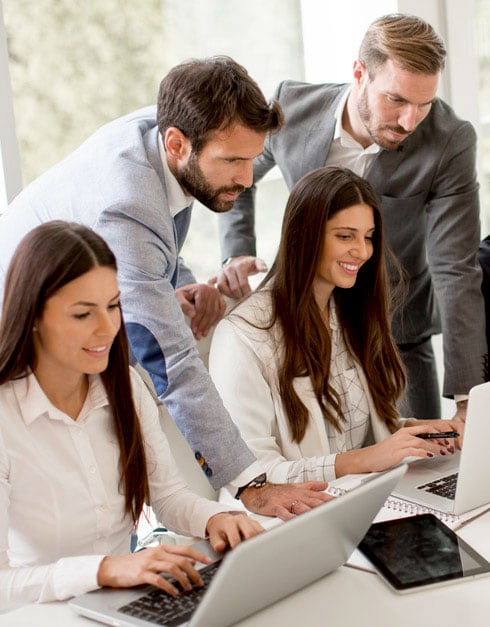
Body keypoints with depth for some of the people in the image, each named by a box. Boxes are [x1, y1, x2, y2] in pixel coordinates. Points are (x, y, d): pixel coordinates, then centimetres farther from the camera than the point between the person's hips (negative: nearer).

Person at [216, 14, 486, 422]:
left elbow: (456, 271, -24)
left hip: (397, 338, -1)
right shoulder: (293, 107, -15)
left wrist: (468, 399, -30)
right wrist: (237, 254, -10)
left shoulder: (451, 142, -22)